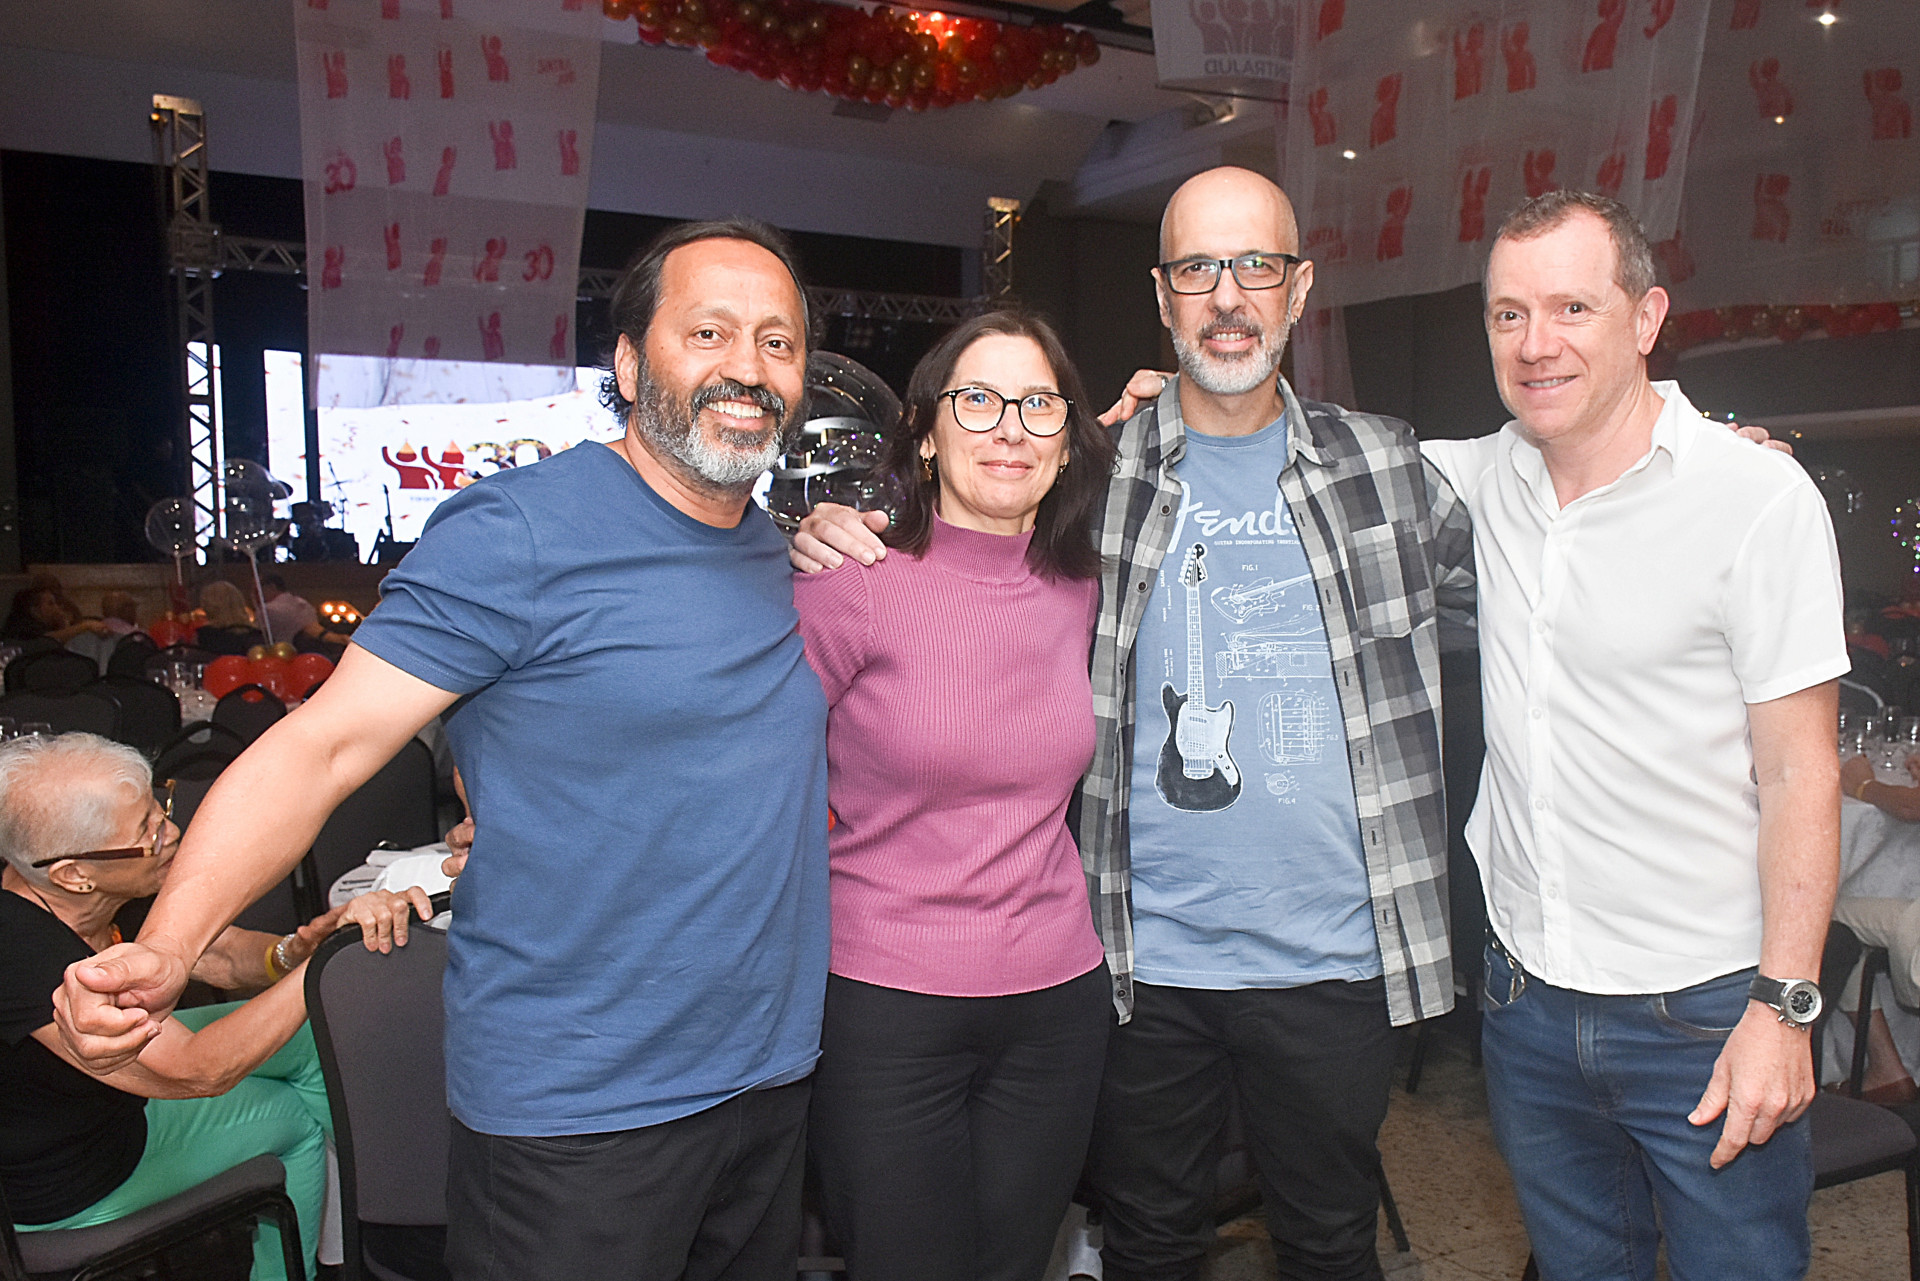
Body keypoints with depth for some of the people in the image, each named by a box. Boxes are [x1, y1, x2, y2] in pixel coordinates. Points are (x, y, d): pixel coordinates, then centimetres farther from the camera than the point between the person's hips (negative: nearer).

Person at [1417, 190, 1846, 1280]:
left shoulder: (1759, 498, -13)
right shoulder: (1489, 476, 0)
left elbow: (1800, 772, -12)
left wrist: (1783, 1008, -14)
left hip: (1704, 1010, -4)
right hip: (1527, 997, 5)